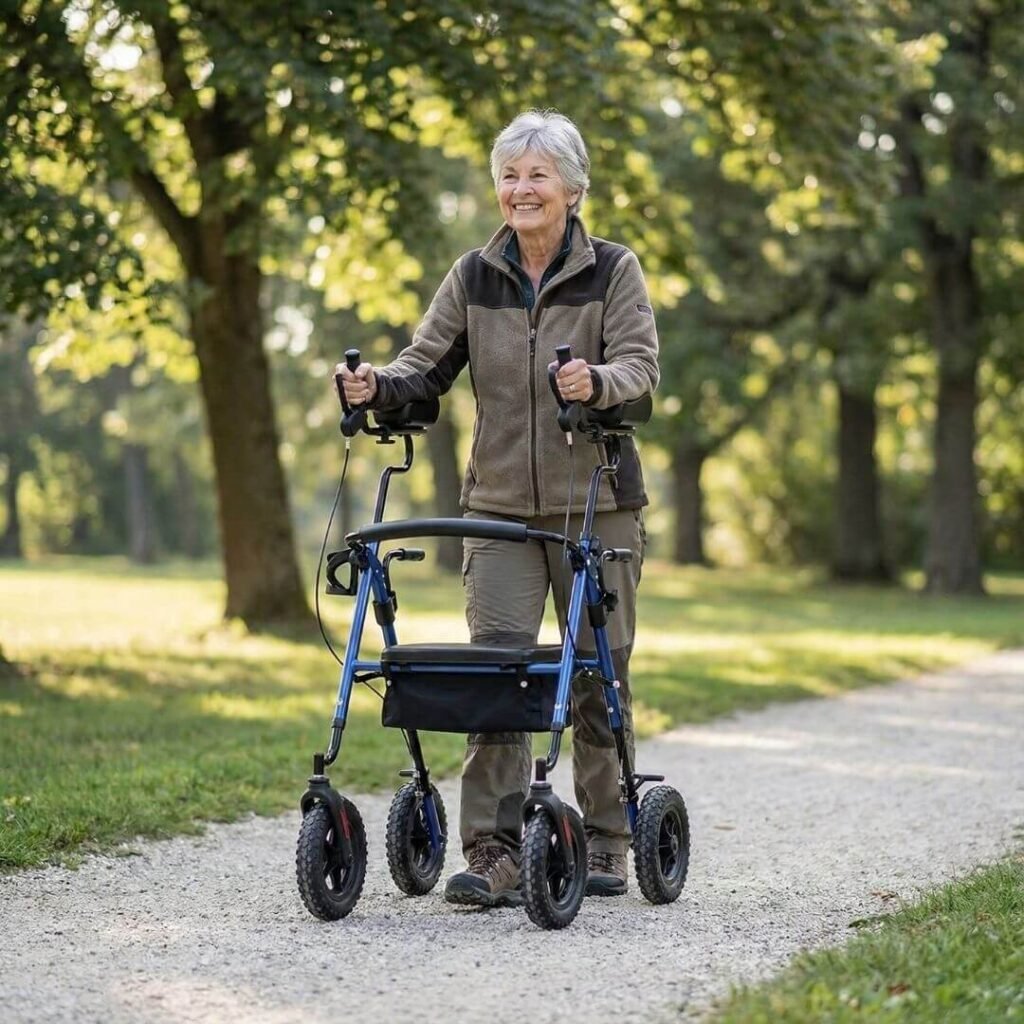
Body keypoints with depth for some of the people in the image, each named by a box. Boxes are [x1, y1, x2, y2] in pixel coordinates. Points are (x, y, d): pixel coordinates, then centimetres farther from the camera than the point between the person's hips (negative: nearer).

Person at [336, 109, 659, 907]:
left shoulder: (613, 271, -1)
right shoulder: (475, 275, 7)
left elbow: (641, 364, -12)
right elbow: (429, 364, 5)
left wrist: (597, 383, -34)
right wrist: (378, 387, -16)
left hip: (596, 504, -2)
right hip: (500, 505, 2)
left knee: (599, 674, 6)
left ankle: (605, 843, 19)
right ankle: (494, 851, -10)